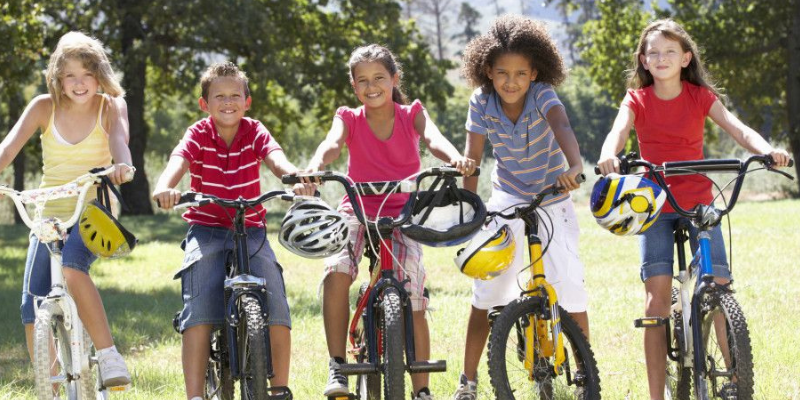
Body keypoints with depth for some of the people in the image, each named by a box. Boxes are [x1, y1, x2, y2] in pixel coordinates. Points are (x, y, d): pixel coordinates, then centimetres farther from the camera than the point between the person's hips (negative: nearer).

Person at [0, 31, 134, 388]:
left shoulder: (111, 107, -4)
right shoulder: (44, 107, 0)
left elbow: (118, 138, -25)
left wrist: (122, 165, -48)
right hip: (48, 216, 3)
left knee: (71, 265, -34)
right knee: (32, 307, -6)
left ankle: (109, 355, -24)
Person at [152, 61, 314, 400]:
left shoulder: (255, 133, -2)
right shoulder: (198, 135, -6)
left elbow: (276, 159, -21)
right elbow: (178, 160, -26)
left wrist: (297, 178, -45)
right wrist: (165, 187, -49)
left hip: (251, 230, 1)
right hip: (207, 230, -1)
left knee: (276, 308, -14)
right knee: (199, 310, -18)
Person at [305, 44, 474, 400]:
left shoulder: (412, 115, 1)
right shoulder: (349, 119, 0)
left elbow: (434, 139, -21)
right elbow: (332, 144, -22)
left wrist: (456, 159, -45)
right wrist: (313, 170, -46)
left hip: (403, 215, 0)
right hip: (359, 212, 0)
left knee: (413, 302, -13)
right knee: (336, 270, -30)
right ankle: (337, 368, -23)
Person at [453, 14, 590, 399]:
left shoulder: (542, 95, -21)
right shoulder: (481, 102, -15)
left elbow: (562, 127, -41)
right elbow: (472, 156, -19)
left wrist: (574, 167, -61)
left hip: (552, 201, -1)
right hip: (507, 200, 1)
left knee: (569, 282, -11)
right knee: (487, 287, -4)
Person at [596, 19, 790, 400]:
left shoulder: (701, 96, 1)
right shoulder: (637, 100, 1)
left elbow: (737, 128, -13)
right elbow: (618, 131, -18)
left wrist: (768, 150, -34)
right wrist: (609, 155, -43)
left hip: (699, 203, 1)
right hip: (655, 207, 0)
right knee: (657, 295, -11)